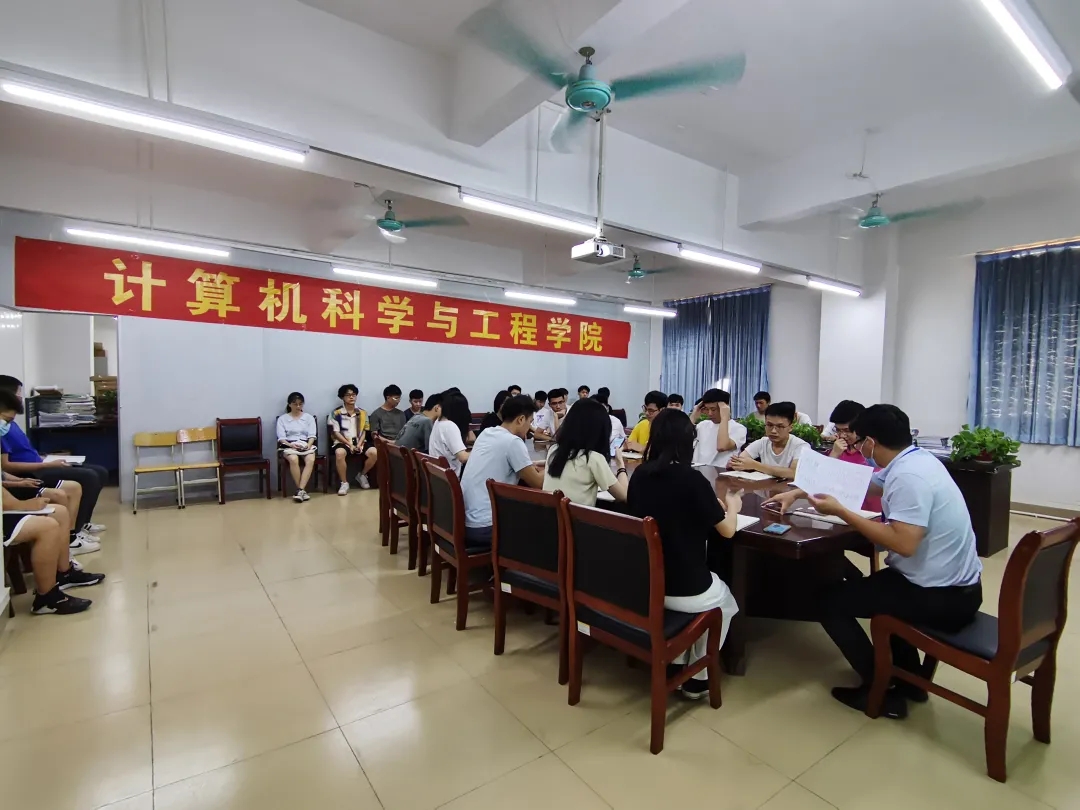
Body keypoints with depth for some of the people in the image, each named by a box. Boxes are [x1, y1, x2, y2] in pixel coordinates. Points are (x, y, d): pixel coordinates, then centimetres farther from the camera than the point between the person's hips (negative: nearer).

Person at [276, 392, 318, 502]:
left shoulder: (309, 417, 17)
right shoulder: (282, 418, 12)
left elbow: (312, 435, 6)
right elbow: (281, 438, 1)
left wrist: (308, 445, -14)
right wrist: (291, 444, -18)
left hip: (306, 445, 1)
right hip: (289, 446, -1)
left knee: (310, 460, -34)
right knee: (293, 459, -36)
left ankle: (300, 490, -37)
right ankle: (302, 490, -28)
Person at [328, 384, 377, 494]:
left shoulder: (362, 413, 10)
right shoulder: (336, 413, -1)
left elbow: (364, 432, 9)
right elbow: (336, 433, -5)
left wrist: (359, 444, -9)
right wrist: (349, 444, -15)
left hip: (358, 442, 3)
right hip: (342, 442, -3)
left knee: (374, 452, -25)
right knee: (340, 453, -39)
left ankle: (362, 475, 5)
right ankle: (344, 483, -19)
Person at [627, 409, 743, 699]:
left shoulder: (639, 475, -4)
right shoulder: (692, 479, -20)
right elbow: (727, 530, -7)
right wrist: (732, 505, 14)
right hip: (684, 589, -5)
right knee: (726, 603, 29)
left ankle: (673, 667, 35)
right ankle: (697, 678, 30)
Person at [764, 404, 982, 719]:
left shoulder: (908, 476, -26)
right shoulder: (915, 459, 5)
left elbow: (903, 543, -33)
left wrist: (840, 512, -25)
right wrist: (799, 493, 15)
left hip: (943, 596, -10)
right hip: (956, 586, 10)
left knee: (832, 601, 1)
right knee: (880, 584, 35)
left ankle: (881, 692, 12)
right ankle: (911, 679, 36)